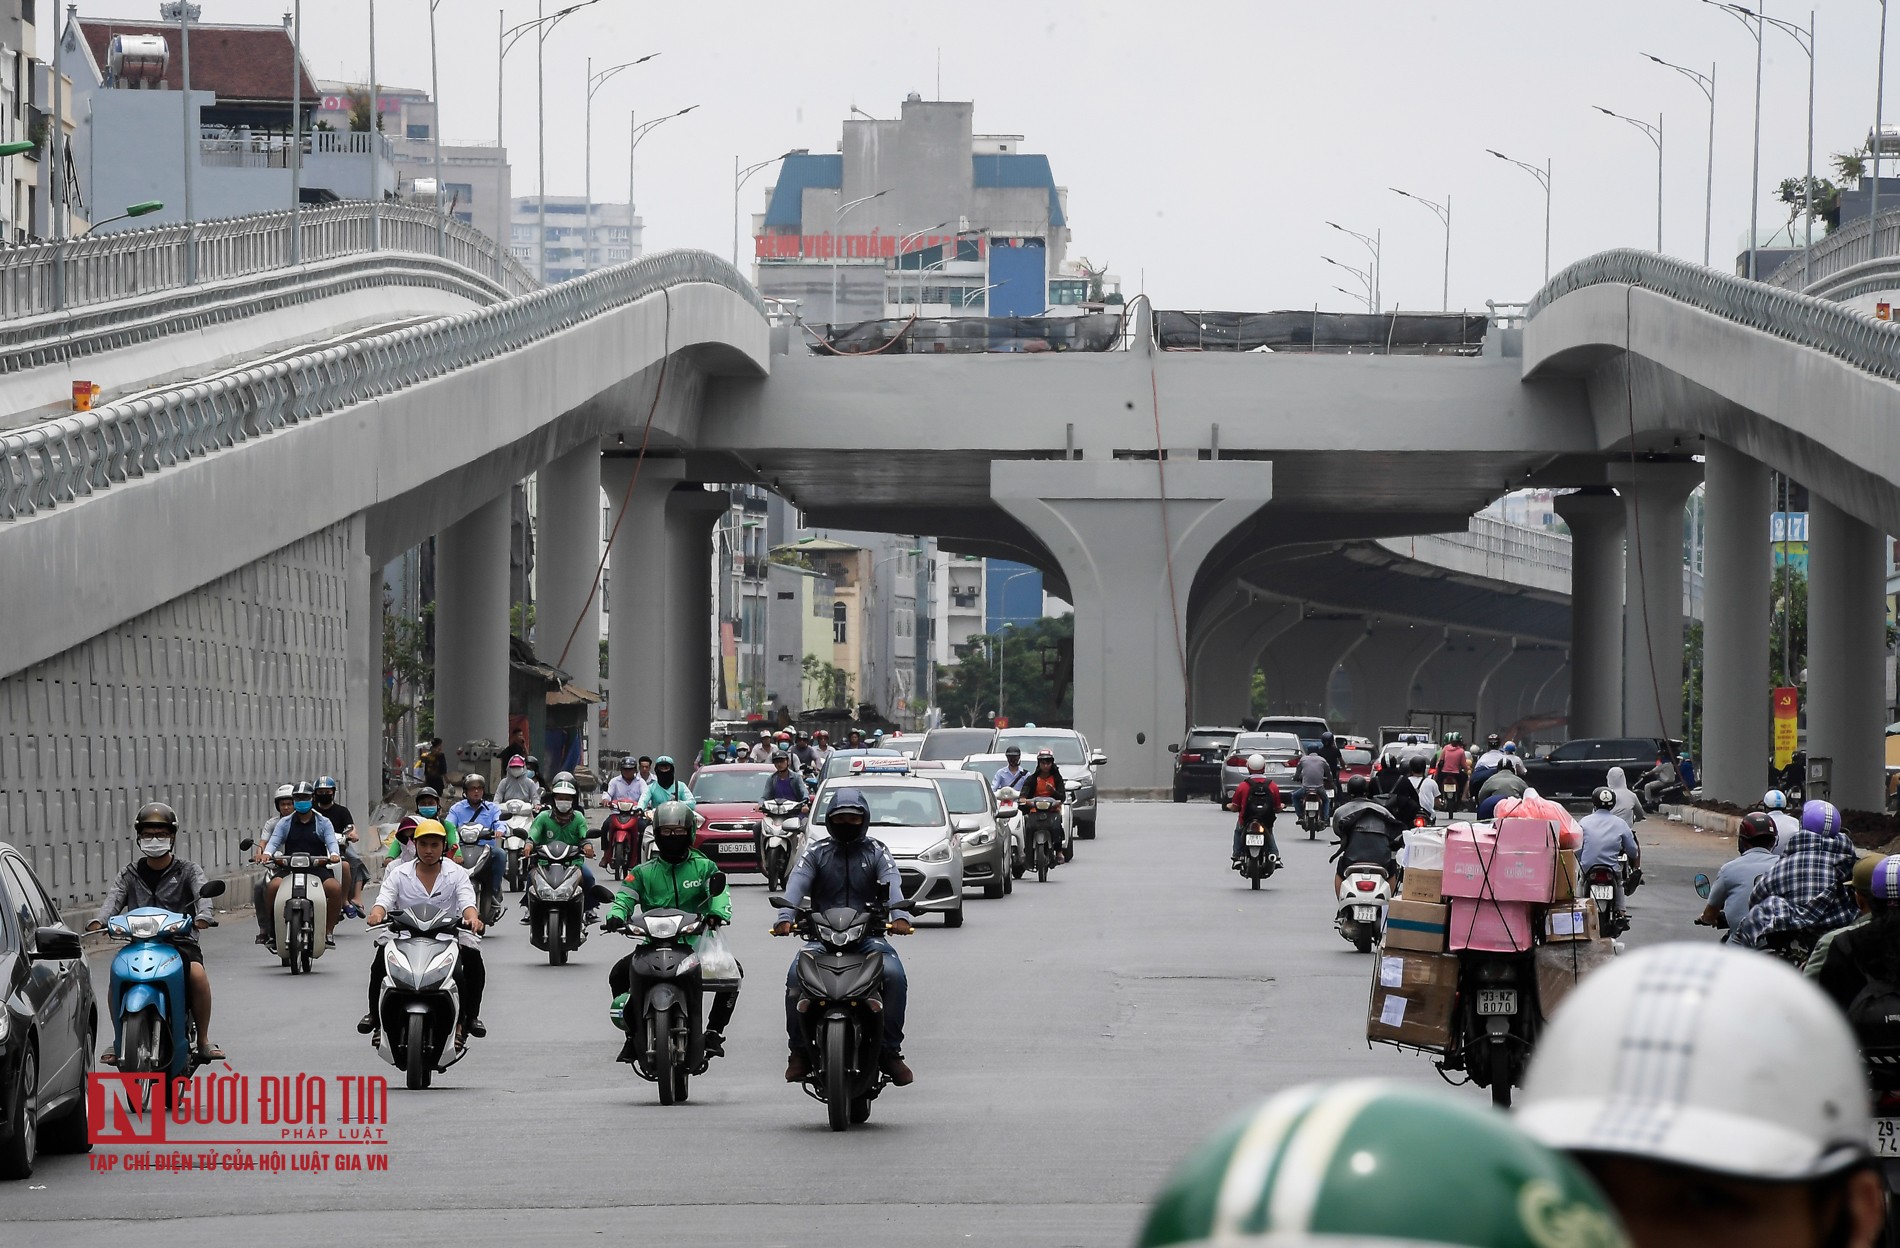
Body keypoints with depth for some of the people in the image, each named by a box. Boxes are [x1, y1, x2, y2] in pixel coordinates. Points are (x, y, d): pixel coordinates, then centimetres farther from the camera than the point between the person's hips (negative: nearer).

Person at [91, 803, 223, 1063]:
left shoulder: (188, 871, 10)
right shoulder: (130, 875, 16)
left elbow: (202, 892, -10)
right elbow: (114, 897, -2)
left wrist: (202, 916, -34)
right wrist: (98, 921, -25)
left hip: (180, 942, -2)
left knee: (197, 974, -32)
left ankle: (203, 1040, -17)